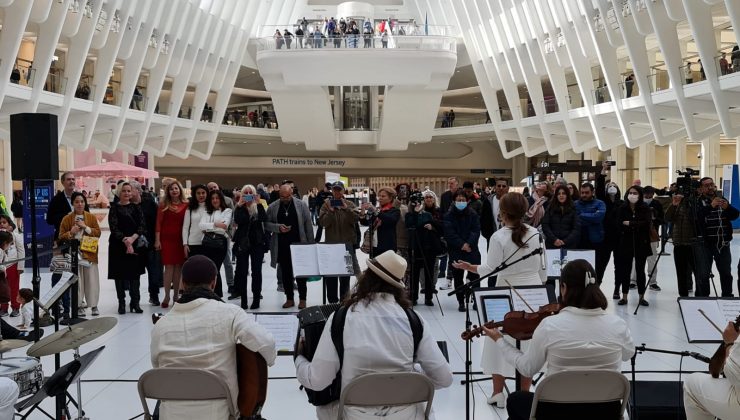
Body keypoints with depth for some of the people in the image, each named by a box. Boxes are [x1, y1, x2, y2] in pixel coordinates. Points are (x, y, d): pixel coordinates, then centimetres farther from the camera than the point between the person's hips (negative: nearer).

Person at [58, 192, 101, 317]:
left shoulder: (91, 217, 6)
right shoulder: (67, 219, 3)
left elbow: (98, 233, 2)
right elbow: (61, 237, 4)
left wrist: (86, 227, -11)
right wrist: (71, 233, -14)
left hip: (89, 253, 1)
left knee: (92, 280, 3)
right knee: (77, 281, 0)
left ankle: (94, 305, 13)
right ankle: (79, 306, 9)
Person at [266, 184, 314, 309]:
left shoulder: (301, 205, -1)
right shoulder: (273, 207, 3)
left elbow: (308, 225, 0)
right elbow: (266, 224, 6)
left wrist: (310, 244, -3)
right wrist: (278, 227, -13)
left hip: (299, 244, -2)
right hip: (281, 246, 2)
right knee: (285, 273, 9)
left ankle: (302, 299, 13)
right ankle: (289, 299, 20)